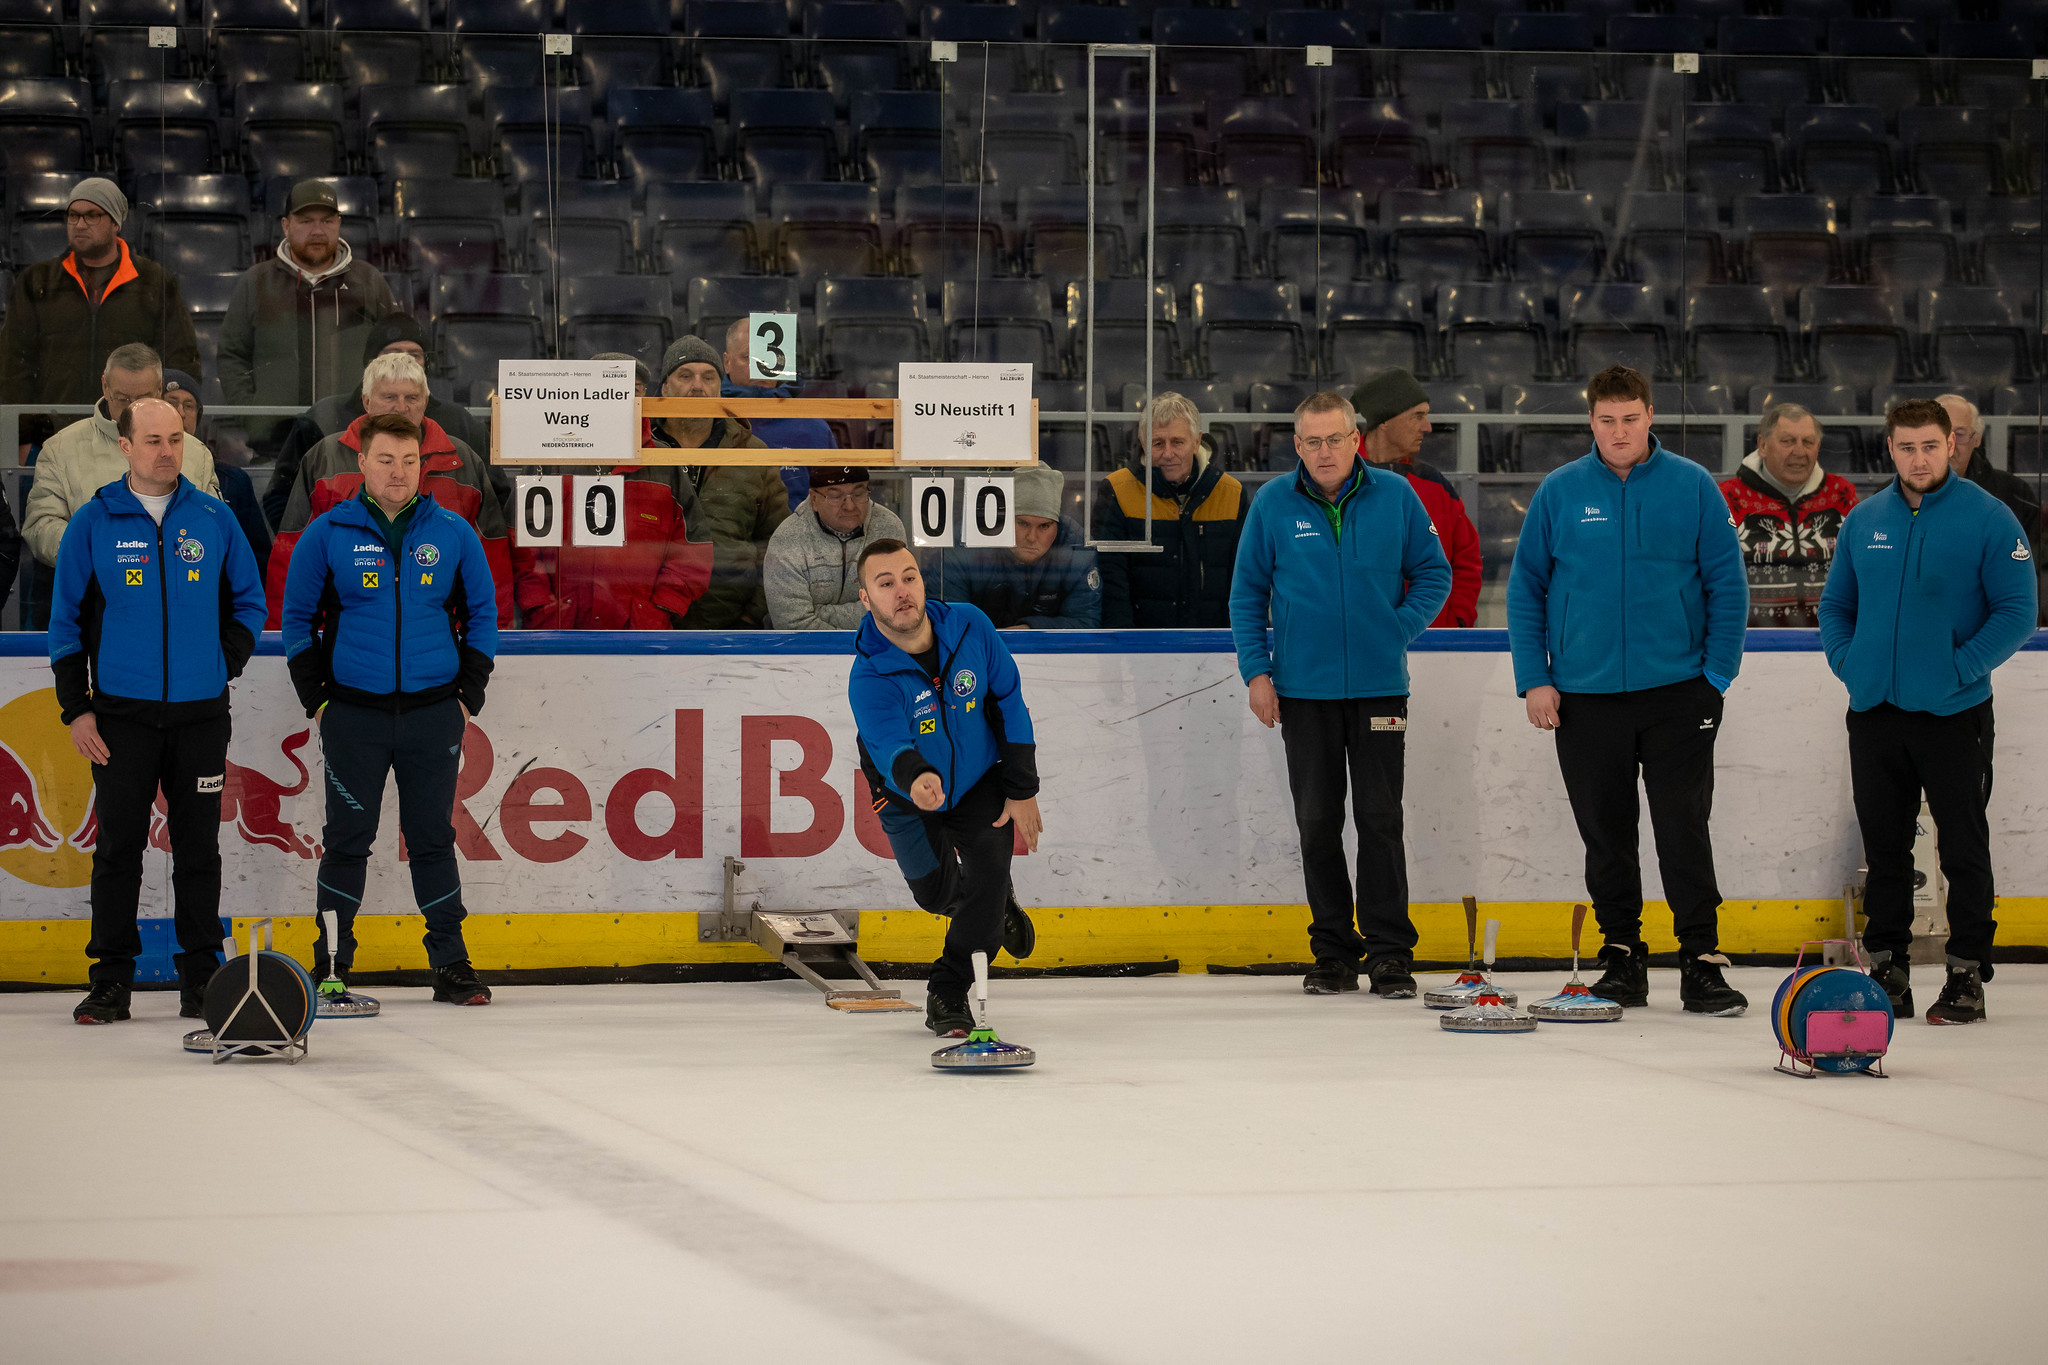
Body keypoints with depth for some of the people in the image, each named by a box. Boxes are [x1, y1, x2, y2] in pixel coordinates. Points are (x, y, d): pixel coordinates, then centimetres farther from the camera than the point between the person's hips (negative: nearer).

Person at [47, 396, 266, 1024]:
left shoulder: (215, 519, 5)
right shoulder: (94, 523, 1)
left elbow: (249, 601, 15)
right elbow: (67, 618, 4)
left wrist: (226, 660, 1)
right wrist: (76, 707, -1)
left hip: (201, 714, 1)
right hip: (121, 714, -1)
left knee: (198, 848, 4)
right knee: (118, 847, 0)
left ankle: (201, 974, 11)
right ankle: (112, 978, 6)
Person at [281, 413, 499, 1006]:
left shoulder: (453, 533, 3)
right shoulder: (327, 535, 0)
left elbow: (482, 614, 10)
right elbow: (297, 618, 6)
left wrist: (468, 694, 3)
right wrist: (316, 697, 0)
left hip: (433, 712, 1)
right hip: (354, 713, -1)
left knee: (433, 839, 6)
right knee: (347, 839, 3)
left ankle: (451, 964, 11)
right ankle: (330, 967, 10)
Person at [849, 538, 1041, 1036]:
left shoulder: (970, 626, -23)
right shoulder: (869, 678, -32)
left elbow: (1010, 702, -10)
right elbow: (889, 746, -48)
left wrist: (1022, 790, -9)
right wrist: (915, 778, -72)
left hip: (980, 782, 1)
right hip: (907, 793, -1)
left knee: (988, 875, -15)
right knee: (935, 892, 5)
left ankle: (948, 996, 3)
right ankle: (993, 904, 43)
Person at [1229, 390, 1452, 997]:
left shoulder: (1395, 496, -1)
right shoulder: (1274, 503, 0)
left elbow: (1434, 574, 7)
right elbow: (1248, 591, 5)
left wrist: (1400, 627, -8)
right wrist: (1255, 670, -2)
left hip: (1379, 686, -1)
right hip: (1304, 689, 1)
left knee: (1379, 818, -2)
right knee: (1317, 821, 5)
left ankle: (1390, 952, 3)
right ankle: (1332, 951, 14)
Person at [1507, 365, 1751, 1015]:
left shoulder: (1693, 487, 0)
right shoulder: (1559, 492, 2)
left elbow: (1727, 584, 2)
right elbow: (1526, 588, 6)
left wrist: (1717, 671, -4)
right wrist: (1535, 679, 0)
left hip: (1677, 692, -2)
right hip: (1585, 696, 2)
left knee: (1684, 829, -4)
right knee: (1605, 833, 8)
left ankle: (1701, 958, 0)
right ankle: (1621, 956, 18)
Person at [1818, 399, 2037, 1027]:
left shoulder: (1988, 519, -6)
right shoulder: (1864, 520, 9)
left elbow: (2017, 612, -8)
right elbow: (1836, 603, 19)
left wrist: (1961, 667, -15)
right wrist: (1846, 660, 2)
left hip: (1953, 714, -4)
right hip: (1874, 711, 4)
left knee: (1963, 847, 1)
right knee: (1884, 846, 10)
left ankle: (1967, 974, 6)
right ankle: (1887, 969, 18)